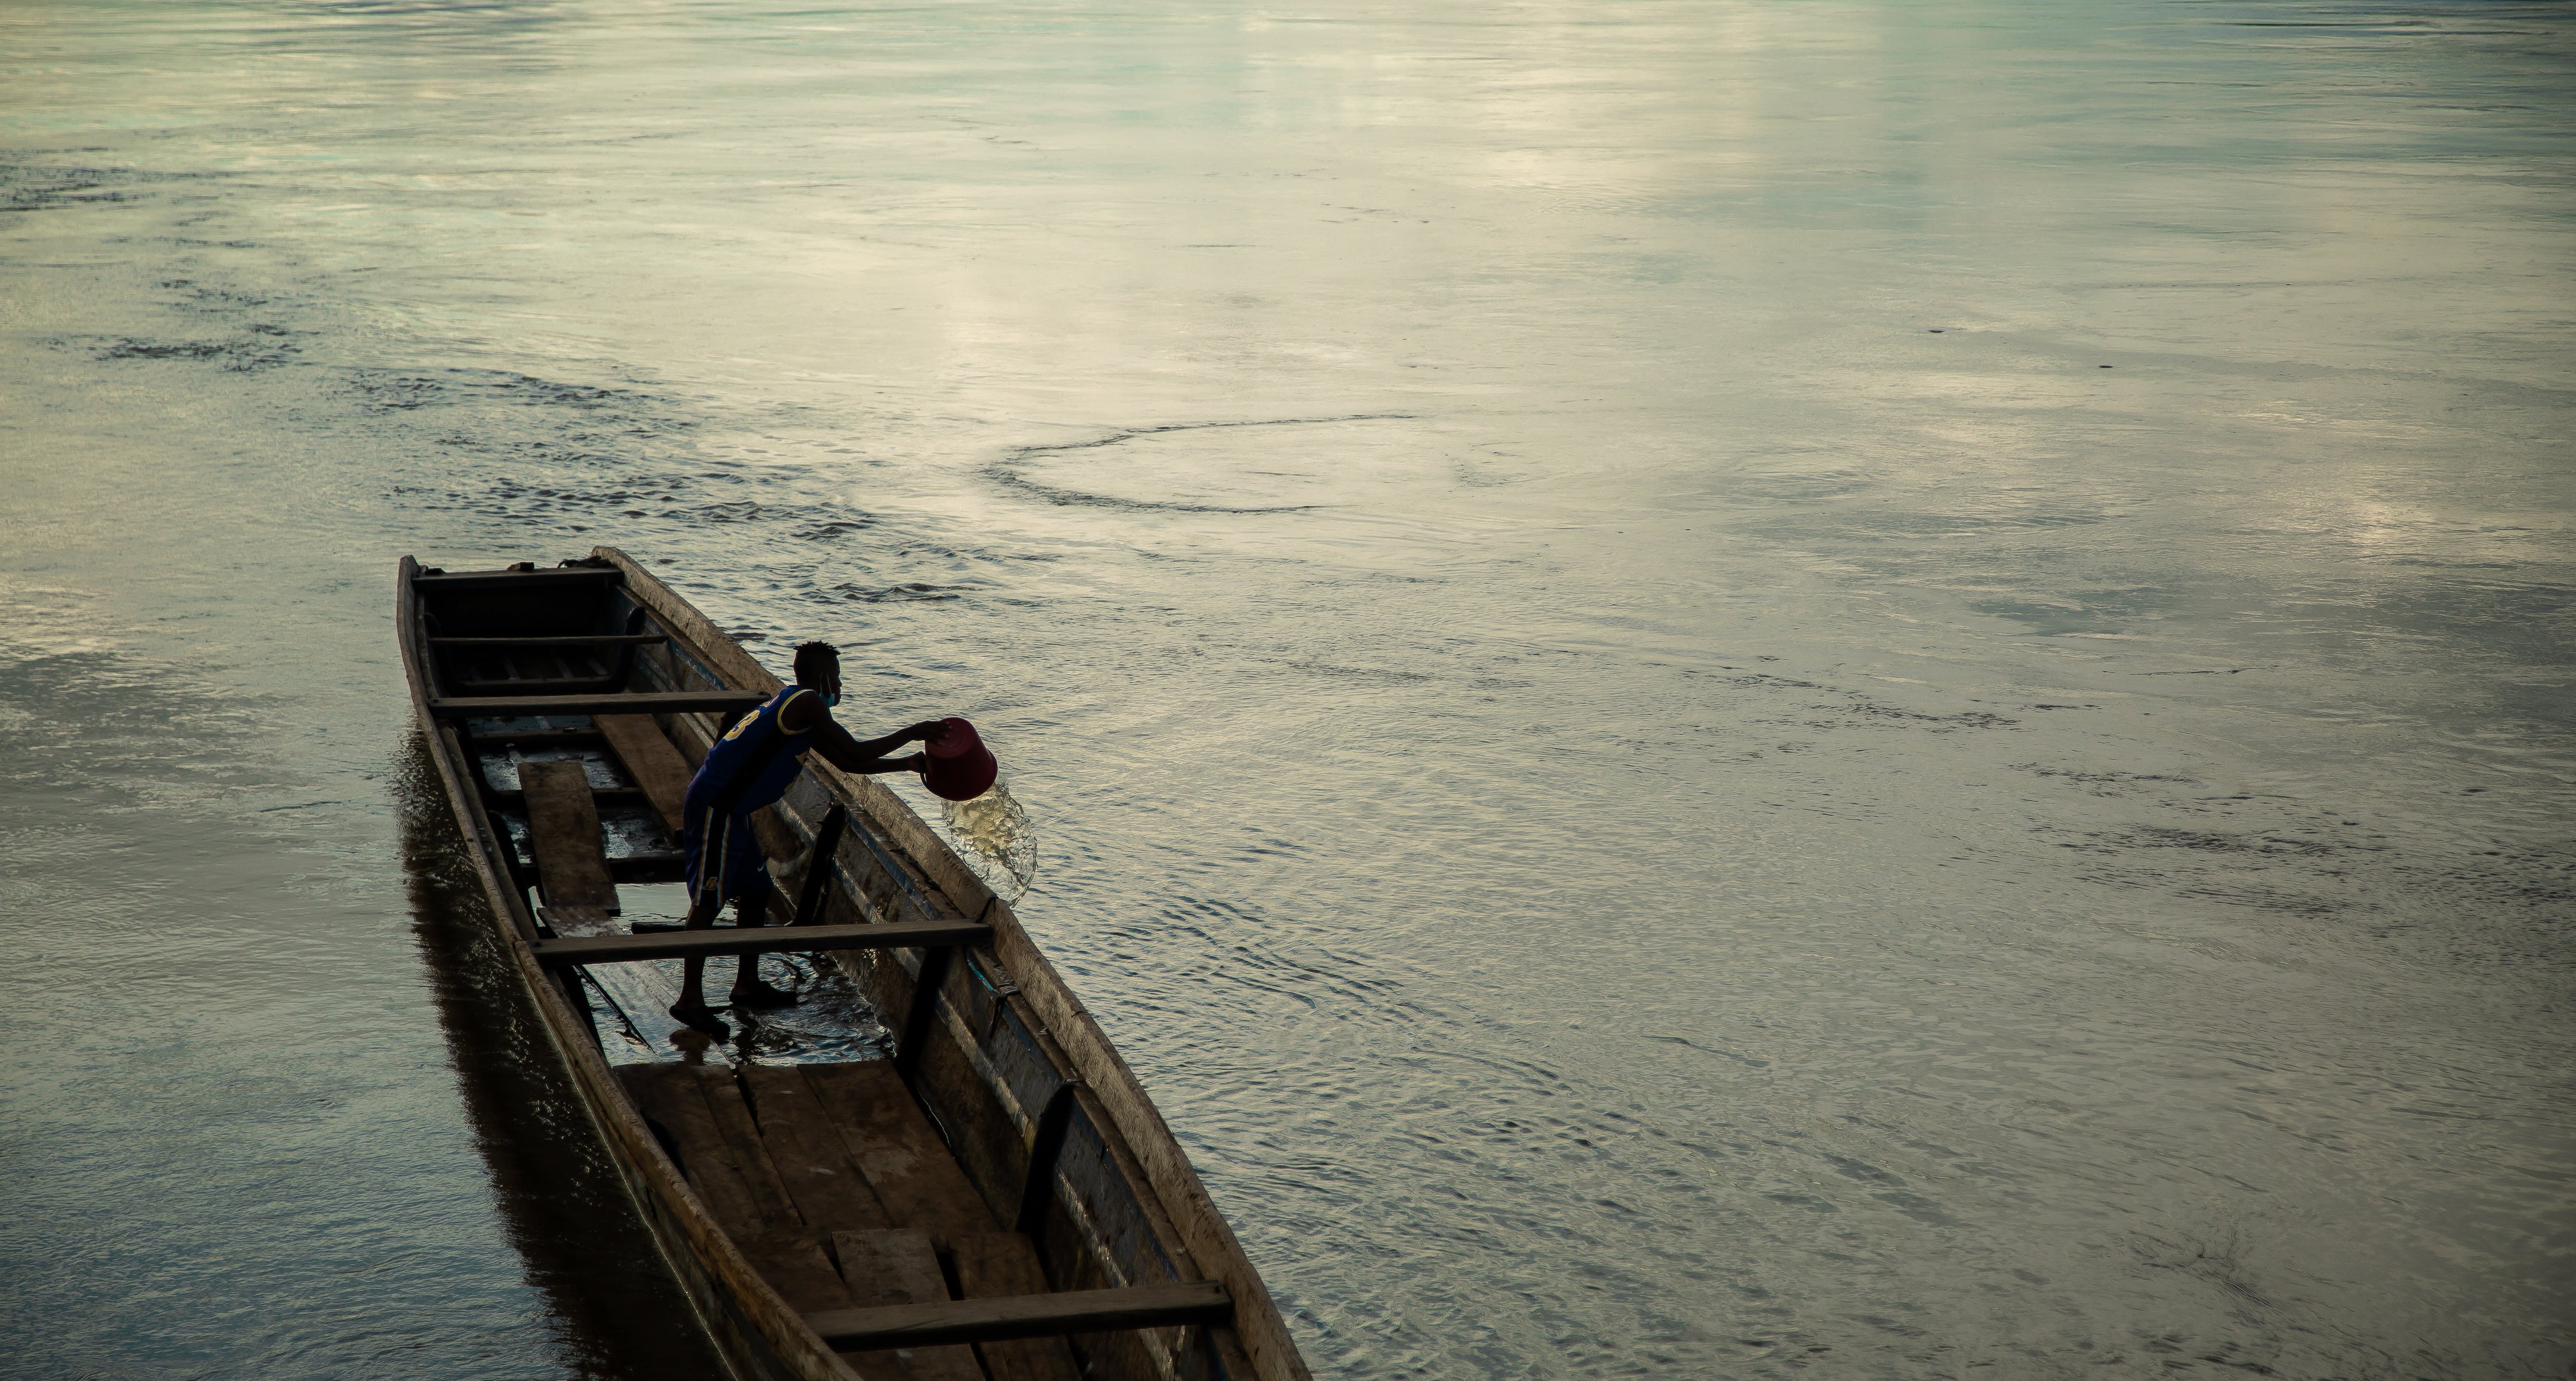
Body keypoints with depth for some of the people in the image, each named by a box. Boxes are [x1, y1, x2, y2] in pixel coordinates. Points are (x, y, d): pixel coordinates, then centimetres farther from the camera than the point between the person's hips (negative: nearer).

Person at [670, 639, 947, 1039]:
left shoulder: (796, 707, 20)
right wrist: (913, 733, -5)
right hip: (716, 809, -10)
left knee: (756, 892, 17)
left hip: (731, 811, 10)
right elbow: (856, 754, -14)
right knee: (709, 900, -7)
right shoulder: (807, 704, -11)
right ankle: (690, 1001, -4)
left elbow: (846, 762, 27)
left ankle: (748, 986, 27)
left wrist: (907, 763, 26)